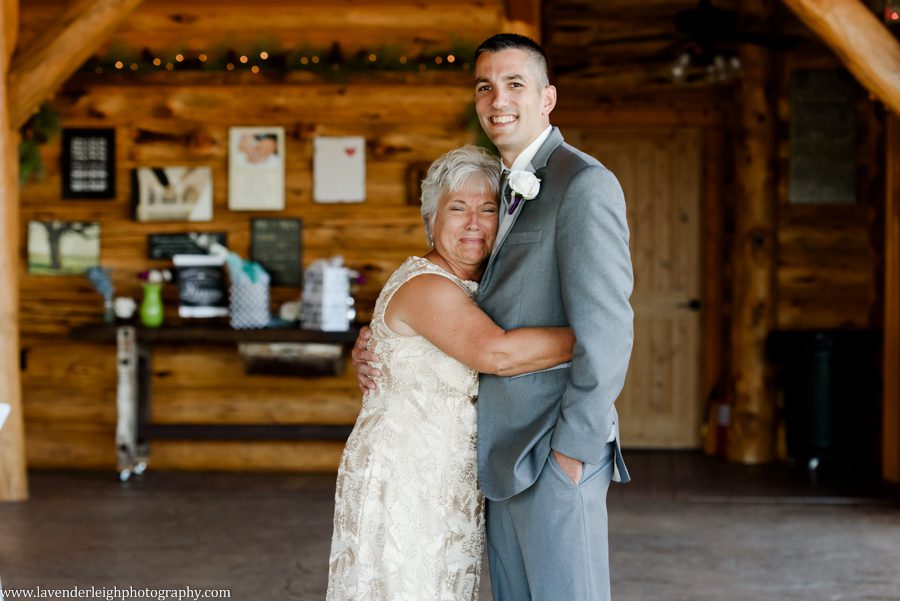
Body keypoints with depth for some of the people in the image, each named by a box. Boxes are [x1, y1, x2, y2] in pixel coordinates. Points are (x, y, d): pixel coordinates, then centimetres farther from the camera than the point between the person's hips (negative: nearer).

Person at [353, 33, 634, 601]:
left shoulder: (583, 183, -13)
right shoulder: (508, 193, 16)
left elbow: (606, 330, -19)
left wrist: (572, 451, -18)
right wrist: (376, 348, 3)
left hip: (557, 452, -9)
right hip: (507, 453, 9)